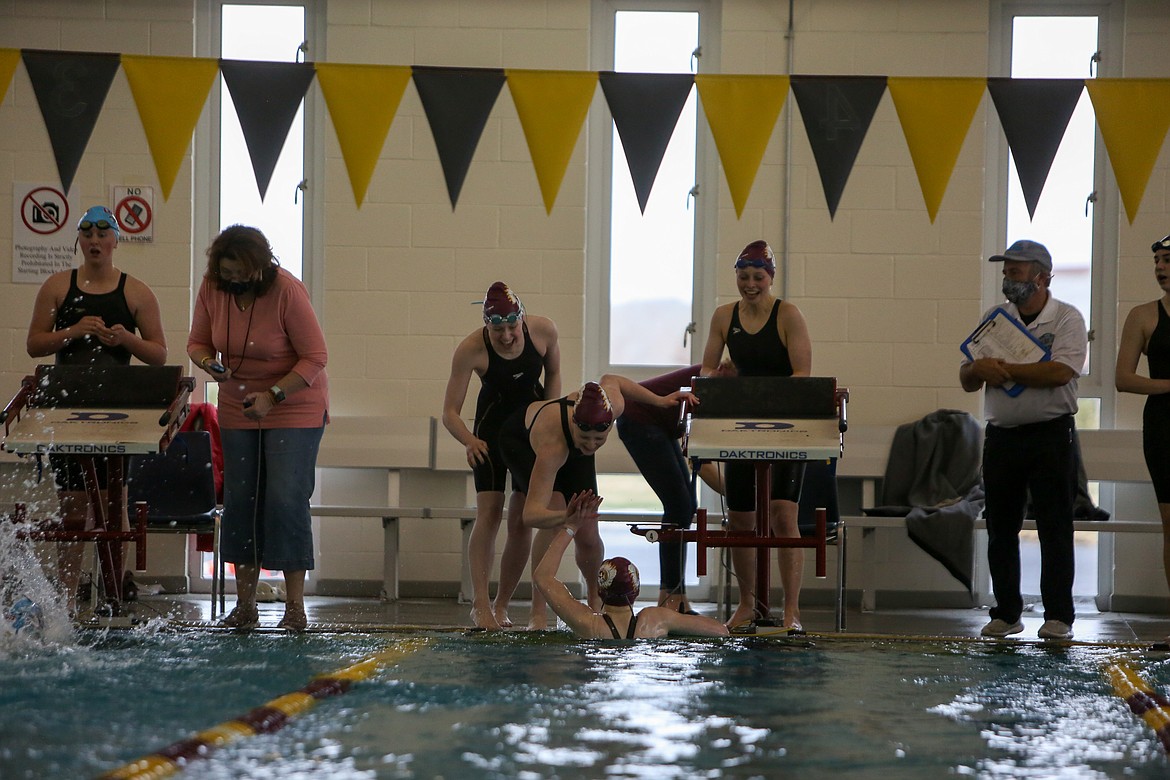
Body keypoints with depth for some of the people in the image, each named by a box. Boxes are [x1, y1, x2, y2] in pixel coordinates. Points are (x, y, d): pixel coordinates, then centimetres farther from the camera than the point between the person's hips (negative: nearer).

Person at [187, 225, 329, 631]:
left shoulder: (287, 290, -21)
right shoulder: (211, 287, -7)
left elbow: (315, 356, -17)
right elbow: (197, 342, 4)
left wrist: (273, 395, -25)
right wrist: (210, 364, -19)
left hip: (295, 408, -5)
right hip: (238, 410, 5)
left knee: (286, 500, -12)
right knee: (240, 502, 3)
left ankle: (295, 606, -6)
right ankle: (245, 605, 10)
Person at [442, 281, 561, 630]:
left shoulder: (544, 331, -18)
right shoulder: (470, 350, -24)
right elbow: (450, 412, -21)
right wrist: (469, 441, -39)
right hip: (493, 426, -2)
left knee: (523, 518, -3)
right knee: (488, 512, -16)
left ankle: (501, 604, 4)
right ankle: (480, 604, -18)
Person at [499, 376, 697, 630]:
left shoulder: (613, 405, -38)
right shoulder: (552, 446, -50)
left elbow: (610, 380, -10)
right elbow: (531, 515, -55)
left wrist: (660, 400, -5)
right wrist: (566, 517, -75)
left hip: (572, 452, 5)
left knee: (589, 537, 1)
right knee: (554, 516, -29)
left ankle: (596, 600, 32)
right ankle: (538, 613, -20)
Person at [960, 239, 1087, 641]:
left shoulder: (1067, 318, -3)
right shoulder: (993, 318, 12)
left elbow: (1060, 371, -20)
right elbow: (966, 380, 11)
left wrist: (1003, 369, -16)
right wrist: (979, 369, -13)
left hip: (1051, 435, -5)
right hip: (1001, 435, 5)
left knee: (1055, 526, -3)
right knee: (1000, 528, 7)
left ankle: (1059, 615, 1)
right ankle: (1006, 613, 15)